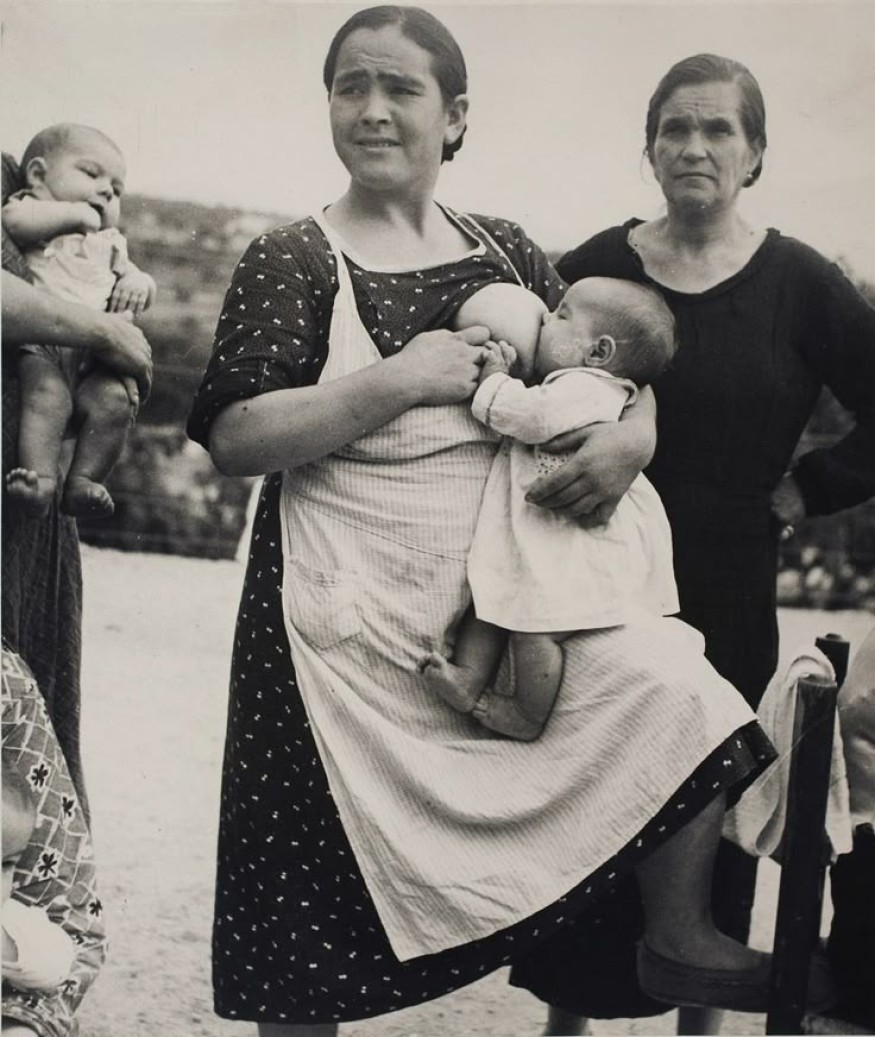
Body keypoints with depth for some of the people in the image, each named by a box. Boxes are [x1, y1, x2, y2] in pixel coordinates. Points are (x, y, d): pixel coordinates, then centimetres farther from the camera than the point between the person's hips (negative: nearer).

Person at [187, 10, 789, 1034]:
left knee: (674, 694, -16)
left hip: (503, 595, 4)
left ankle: (679, 936, 7)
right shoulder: (291, 261, -2)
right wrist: (398, 383, -18)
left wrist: (632, 431, -7)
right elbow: (231, 437, -11)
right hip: (349, 615, -4)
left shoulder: (506, 253, 10)